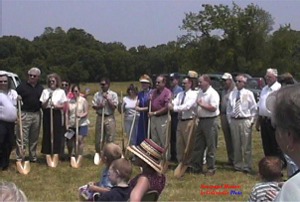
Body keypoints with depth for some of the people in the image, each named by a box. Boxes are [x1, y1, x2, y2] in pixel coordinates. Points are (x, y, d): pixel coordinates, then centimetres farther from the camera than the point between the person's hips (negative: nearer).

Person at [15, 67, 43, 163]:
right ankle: (19, 158, -2)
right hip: (24, 114, -4)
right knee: (22, 138, -5)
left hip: (36, 115, 4)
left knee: (34, 138, 12)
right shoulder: (22, 86, 1)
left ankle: (33, 157, 22)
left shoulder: (41, 88, 13)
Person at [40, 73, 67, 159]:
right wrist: (48, 99, -14)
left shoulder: (61, 92, 5)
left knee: (57, 135, -3)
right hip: (47, 114, 1)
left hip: (57, 114, -1)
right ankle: (47, 152, 8)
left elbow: (63, 105, 3)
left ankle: (56, 153, 5)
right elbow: (43, 105, 3)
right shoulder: (45, 91, 7)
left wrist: (56, 106, -15)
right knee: (47, 134, -1)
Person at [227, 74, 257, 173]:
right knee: (236, 145, 9)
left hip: (245, 121, -3)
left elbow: (254, 108, 2)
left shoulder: (249, 94, 0)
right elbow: (228, 108, 15)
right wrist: (229, 120, 7)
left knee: (246, 145, -1)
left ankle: (247, 166, 7)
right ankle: (237, 165, 20)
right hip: (234, 121, 3)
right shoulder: (232, 94, 9)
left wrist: (251, 121, -3)